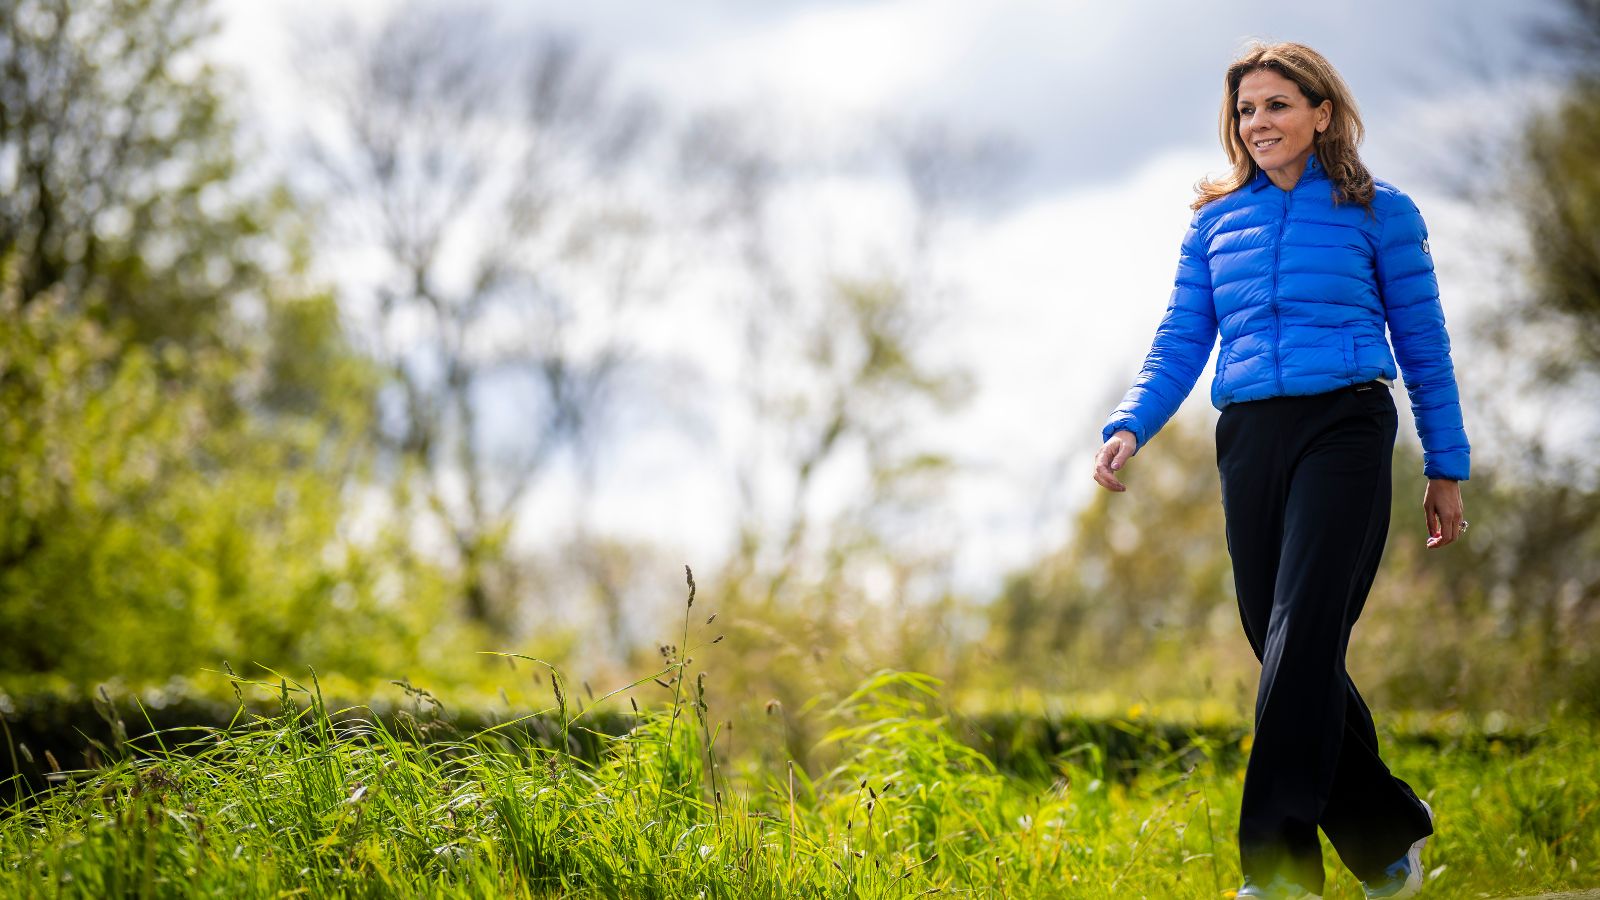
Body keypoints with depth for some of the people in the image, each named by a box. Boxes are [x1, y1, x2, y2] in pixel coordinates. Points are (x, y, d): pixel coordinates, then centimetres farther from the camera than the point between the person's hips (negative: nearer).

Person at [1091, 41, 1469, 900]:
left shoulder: (1379, 211, 6)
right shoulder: (1216, 220, 16)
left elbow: (1423, 344, 9)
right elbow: (1180, 341, 13)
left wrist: (1446, 467, 8)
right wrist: (1129, 428, -3)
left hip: (1343, 427, -4)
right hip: (1248, 439, 5)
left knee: (1302, 631, -17)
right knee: (1282, 643, 4)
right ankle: (1389, 830, 20)